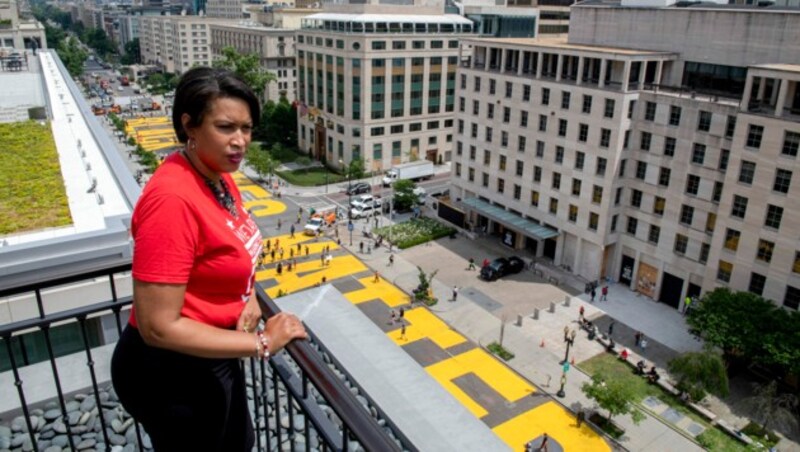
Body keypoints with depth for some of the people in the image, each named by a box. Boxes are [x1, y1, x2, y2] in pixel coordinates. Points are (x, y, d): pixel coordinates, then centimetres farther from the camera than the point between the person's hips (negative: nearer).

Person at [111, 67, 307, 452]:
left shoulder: (219, 177, -3)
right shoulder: (172, 198, -30)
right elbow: (158, 327, -30)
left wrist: (249, 298, -5)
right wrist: (261, 344, -24)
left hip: (211, 353, 8)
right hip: (171, 371, -8)